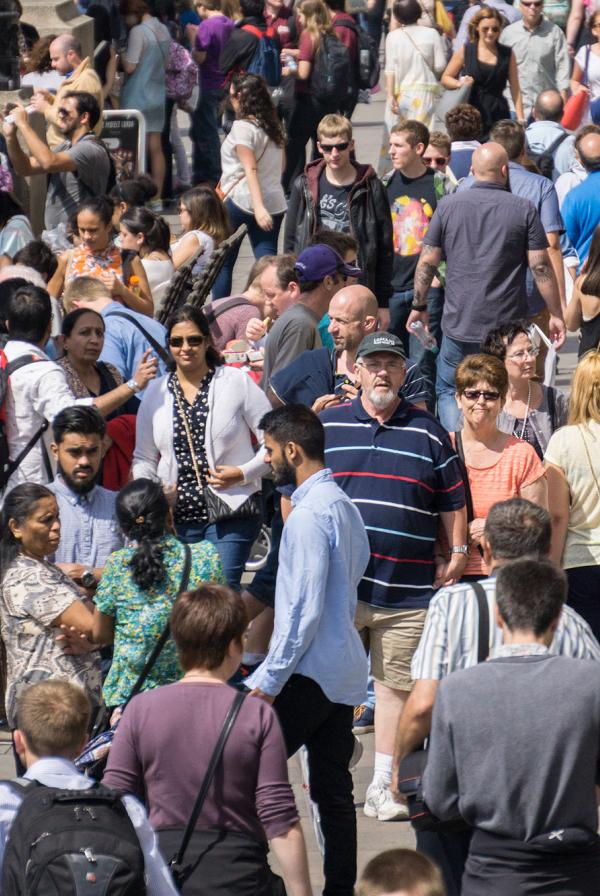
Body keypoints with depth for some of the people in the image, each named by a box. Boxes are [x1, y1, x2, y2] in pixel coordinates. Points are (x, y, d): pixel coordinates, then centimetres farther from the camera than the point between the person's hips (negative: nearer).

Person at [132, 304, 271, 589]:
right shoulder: (156, 393, 13)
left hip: (231, 514, -4)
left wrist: (243, 473, -11)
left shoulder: (237, 382, 2)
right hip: (177, 518, 4)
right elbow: (143, 459, 20)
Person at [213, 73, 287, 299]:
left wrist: (259, 208, -25)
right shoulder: (273, 125, 12)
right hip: (274, 201, 6)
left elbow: (251, 169, -18)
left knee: (222, 261, 9)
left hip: (239, 201, -6)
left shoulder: (243, 127, -10)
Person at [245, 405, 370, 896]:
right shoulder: (344, 505, 14)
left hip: (310, 671, -10)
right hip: (345, 671, 10)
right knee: (333, 790, 10)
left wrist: (268, 679, -16)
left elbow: (305, 608, -20)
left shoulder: (310, 514, -16)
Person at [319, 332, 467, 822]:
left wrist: (456, 553, 4)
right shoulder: (326, 427, 7)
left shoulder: (429, 433, 8)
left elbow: (453, 501, 13)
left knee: (396, 685, 3)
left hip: (408, 592, 0)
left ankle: (383, 786, 10)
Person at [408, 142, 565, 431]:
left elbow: (427, 261, 1)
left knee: (448, 391, 14)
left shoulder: (448, 206, -1)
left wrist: (419, 305, 14)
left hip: (459, 324, 1)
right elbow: (541, 267, -6)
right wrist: (556, 314, 3)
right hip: (509, 326, -1)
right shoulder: (524, 210, -5)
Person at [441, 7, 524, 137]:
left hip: (497, 116, 1)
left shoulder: (507, 54, 8)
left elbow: (515, 89, 7)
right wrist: (460, 83, -9)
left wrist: (520, 119, 0)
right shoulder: (465, 51, 5)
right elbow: (445, 78, 12)